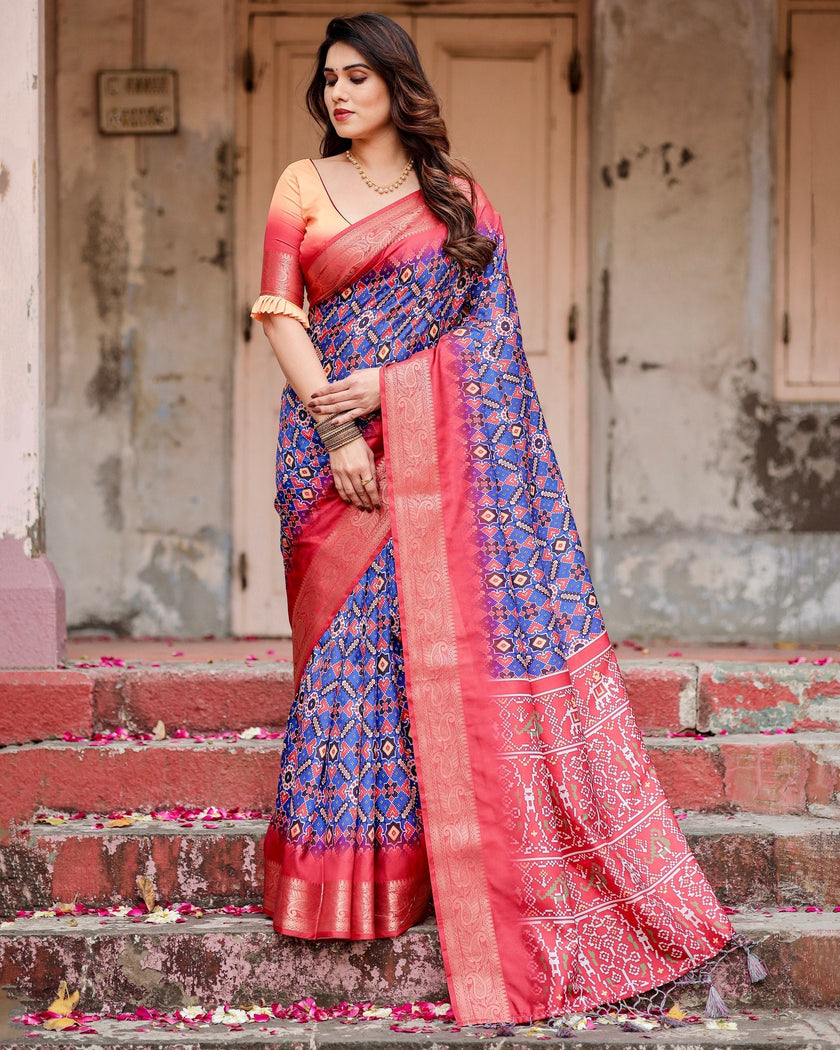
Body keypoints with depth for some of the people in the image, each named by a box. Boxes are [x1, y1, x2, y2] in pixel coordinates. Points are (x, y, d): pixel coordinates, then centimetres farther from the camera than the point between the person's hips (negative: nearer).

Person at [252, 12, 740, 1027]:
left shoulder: (456, 198, 10)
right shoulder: (303, 186, 10)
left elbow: (488, 327, 2)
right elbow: (279, 312, 1)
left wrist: (387, 386, -11)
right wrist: (334, 424, -11)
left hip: (442, 449, 0)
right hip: (336, 439, 0)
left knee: (457, 639, -3)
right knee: (352, 641, -3)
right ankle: (354, 876, 3)